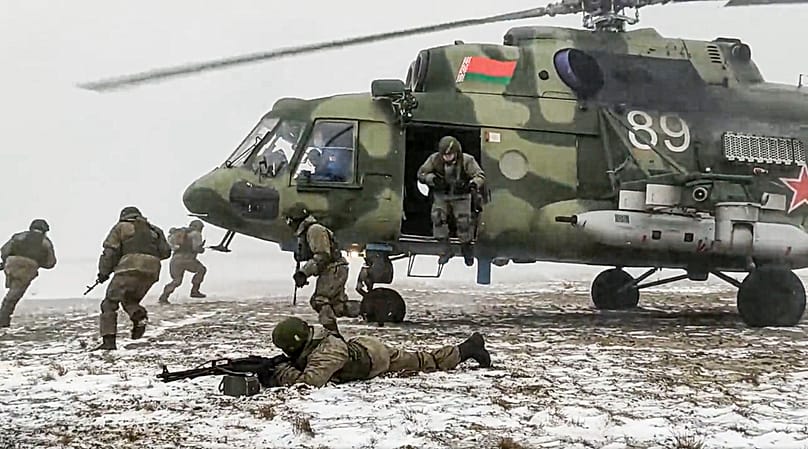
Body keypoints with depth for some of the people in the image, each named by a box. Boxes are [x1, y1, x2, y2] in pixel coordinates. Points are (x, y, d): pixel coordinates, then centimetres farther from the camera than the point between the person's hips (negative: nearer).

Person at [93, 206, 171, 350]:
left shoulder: (121, 227, 14)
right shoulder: (153, 230, 26)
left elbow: (110, 252, 6)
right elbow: (165, 252, 17)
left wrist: (103, 272, 14)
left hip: (130, 268, -5)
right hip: (152, 271, 5)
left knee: (110, 303, 3)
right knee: (130, 300, 24)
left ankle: (108, 340, -10)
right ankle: (140, 316, -9)